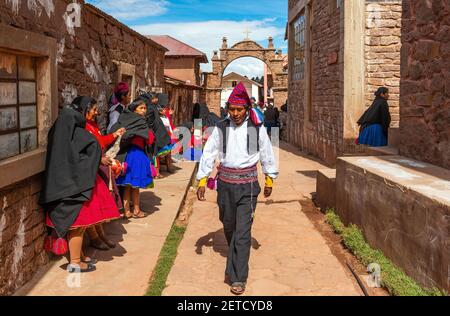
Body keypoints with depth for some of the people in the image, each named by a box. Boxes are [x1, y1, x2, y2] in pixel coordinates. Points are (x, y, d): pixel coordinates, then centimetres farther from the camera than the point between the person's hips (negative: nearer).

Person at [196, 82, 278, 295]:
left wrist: (269, 180, 15)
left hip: (247, 184, -2)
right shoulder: (220, 128, -2)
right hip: (225, 182, 2)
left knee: (243, 230, -7)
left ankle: (238, 278, 0)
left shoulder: (257, 129, -4)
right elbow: (209, 154, 1)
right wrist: (202, 180, -2)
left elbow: (267, 155, 8)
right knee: (228, 225, 17)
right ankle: (236, 255, 47)